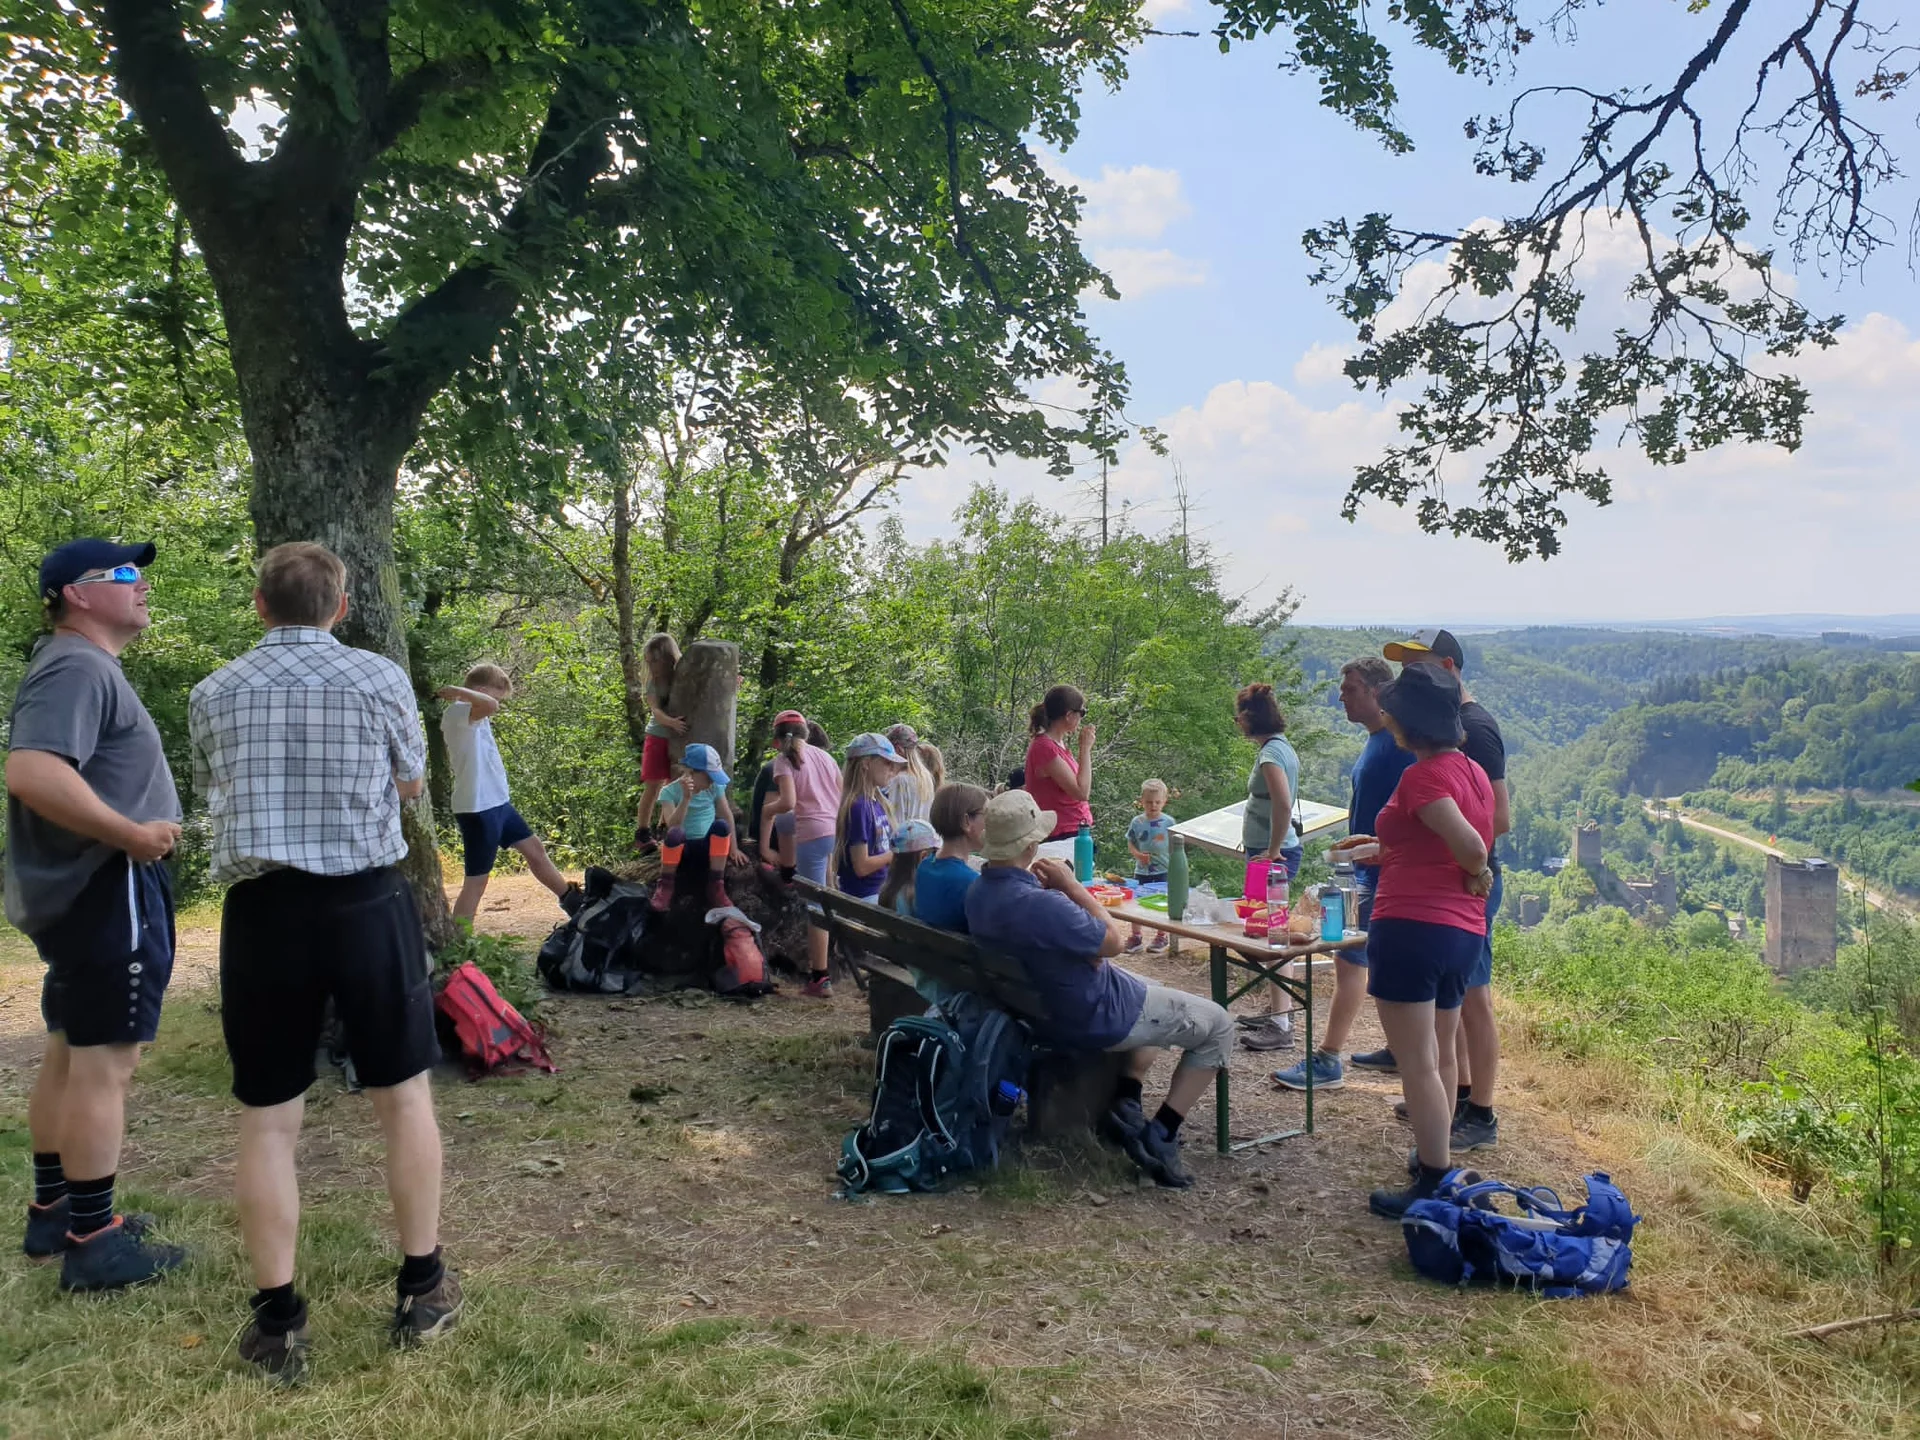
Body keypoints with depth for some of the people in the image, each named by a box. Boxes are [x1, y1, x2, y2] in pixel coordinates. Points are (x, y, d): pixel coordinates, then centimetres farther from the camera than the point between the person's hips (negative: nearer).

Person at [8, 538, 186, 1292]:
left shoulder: (83, 665, 17)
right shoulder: (77, 667, -16)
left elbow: (58, 773, 24)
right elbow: (31, 773, -30)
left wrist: (130, 829, 17)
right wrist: (131, 834, -24)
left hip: (80, 888, 11)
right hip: (107, 889, -11)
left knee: (69, 1054, 17)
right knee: (104, 1063, -5)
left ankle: (52, 1211, 29)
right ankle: (91, 1242, 3)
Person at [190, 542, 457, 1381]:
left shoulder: (213, 694, 5)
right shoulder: (380, 679, -2)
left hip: (260, 909, 1)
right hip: (365, 903, -1)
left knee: (267, 1120, 10)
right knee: (404, 1096, 13)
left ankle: (277, 1321, 14)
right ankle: (421, 1289, 22)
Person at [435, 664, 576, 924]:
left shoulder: (471, 718, 12)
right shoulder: (458, 713, -17)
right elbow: (488, 705, -36)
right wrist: (457, 691, -23)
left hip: (497, 803, 10)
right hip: (477, 809, -10)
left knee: (534, 848, 24)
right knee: (476, 881, -4)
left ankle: (571, 899, 42)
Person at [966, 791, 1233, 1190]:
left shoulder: (978, 894, -7)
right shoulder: (1041, 906, -37)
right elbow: (1113, 942, -21)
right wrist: (1071, 885, -14)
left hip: (1043, 1008, 9)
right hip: (1097, 1017, -9)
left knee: (1156, 996, 34)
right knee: (1219, 1026, 9)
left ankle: (1126, 1102, 23)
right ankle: (1159, 1137, 6)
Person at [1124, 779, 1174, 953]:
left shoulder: (1168, 823, -6)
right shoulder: (1137, 822, -2)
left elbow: (1175, 848, 0)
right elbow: (1130, 845, 4)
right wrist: (1138, 855, -14)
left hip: (1163, 872, -2)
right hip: (1141, 872, 2)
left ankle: (1161, 936, 21)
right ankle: (1135, 936, 21)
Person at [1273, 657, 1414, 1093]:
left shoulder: (1398, 743, -17)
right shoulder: (1374, 742, 14)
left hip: (1384, 874, -10)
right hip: (1370, 870, 10)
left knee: (1349, 960, -9)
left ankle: (1327, 1061, -5)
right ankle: (1400, 1050, 26)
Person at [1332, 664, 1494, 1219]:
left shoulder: (1422, 777, -15)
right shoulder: (1473, 772, 11)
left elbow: (1471, 847, -25)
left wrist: (1479, 876, -3)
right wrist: (1387, 851, 22)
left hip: (1412, 927, -10)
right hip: (1465, 930, 10)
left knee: (1418, 1065, -2)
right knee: (1440, 1057, 21)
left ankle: (1432, 1189, 4)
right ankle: (1435, 1162, 33)